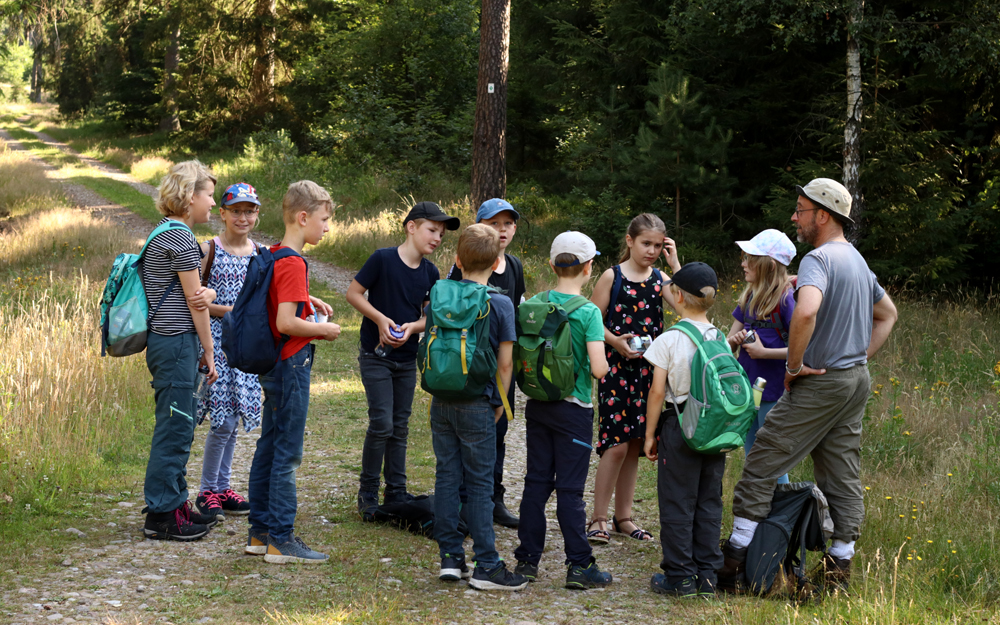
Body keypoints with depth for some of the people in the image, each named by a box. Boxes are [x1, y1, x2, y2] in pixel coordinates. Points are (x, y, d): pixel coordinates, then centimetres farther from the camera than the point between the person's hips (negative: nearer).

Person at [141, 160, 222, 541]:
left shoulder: (163, 234, 16)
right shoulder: (181, 237, -14)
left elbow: (194, 292, 16)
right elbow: (194, 302, -11)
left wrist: (208, 292, -7)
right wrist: (209, 352, -4)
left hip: (163, 341, 10)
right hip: (177, 342, -10)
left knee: (178, 428, 15)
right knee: (174, 428, -5)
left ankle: (175, 505, 22)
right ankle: (161, 515, 0)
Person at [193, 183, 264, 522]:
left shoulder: (261, 254, 10)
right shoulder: (208, 250, -5)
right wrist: (226, 310, -18)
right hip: (216, 338, -5)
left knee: (233, 419, 9)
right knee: (223, 419, -9)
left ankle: (223, 487, 19)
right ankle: (207, 491, 4)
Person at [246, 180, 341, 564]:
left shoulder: (273, 255, 10)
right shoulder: (293, 263, -19)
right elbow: (286, 322, -27)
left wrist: (307, 300, 16)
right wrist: (324, 330, -13)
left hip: (273, 368, 10)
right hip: (291, 365, -10)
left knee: (269, 447, 13)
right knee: (287, 454, -4)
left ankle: (260, 532, 20)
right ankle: (280, 540, 0)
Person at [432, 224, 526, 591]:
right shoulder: (501, 305, -9)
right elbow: (505, 362, -8)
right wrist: (500, 403, 5)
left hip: (441, 403, 4)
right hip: (477, 405, -4)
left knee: (447, 476, 10)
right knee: (480, 484, 0)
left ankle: (450, 557, 14)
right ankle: (486, 566, 3)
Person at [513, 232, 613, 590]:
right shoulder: (588, 312, -14)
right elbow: (598, 369, -21)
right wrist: (603, 366, 0)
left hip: (537, 405, 5)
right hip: (573, 409, -4)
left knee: (536, 482, 11)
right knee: (570, 489, 0)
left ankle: (527, 559, 15)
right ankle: (579, 565, 5)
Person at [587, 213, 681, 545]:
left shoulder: (660, 279, 9)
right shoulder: (613, 276, -2)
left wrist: (675, 264, -8)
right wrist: (615, 341, -19)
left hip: (647, 368, 5)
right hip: (616, 367, -5)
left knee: (635, 445, 9)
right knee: (616, 444, -10)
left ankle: (623, 517, 19)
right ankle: (598, 519, -1)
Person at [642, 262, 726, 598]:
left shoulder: (669, 340, -11)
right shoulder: (721, 340, 3)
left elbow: (657, 391, -10)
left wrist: (650, 435, -1)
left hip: (679, 426, -5)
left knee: (677, 503, 3)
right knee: (709, 502, 11)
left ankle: (679, 577, 6)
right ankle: (706, 576, 14)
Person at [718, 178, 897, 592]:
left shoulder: (818, 259, -16)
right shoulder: (857, 260, 15)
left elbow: (806, 311, -36)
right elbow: (887, 314, 28)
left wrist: (794, 364, -22)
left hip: (820, 383, -9)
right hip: (856, 380, 9)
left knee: (764, 461, -3)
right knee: (843, 474, 10)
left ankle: (736, 554, -1)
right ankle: (840, 565, 13)